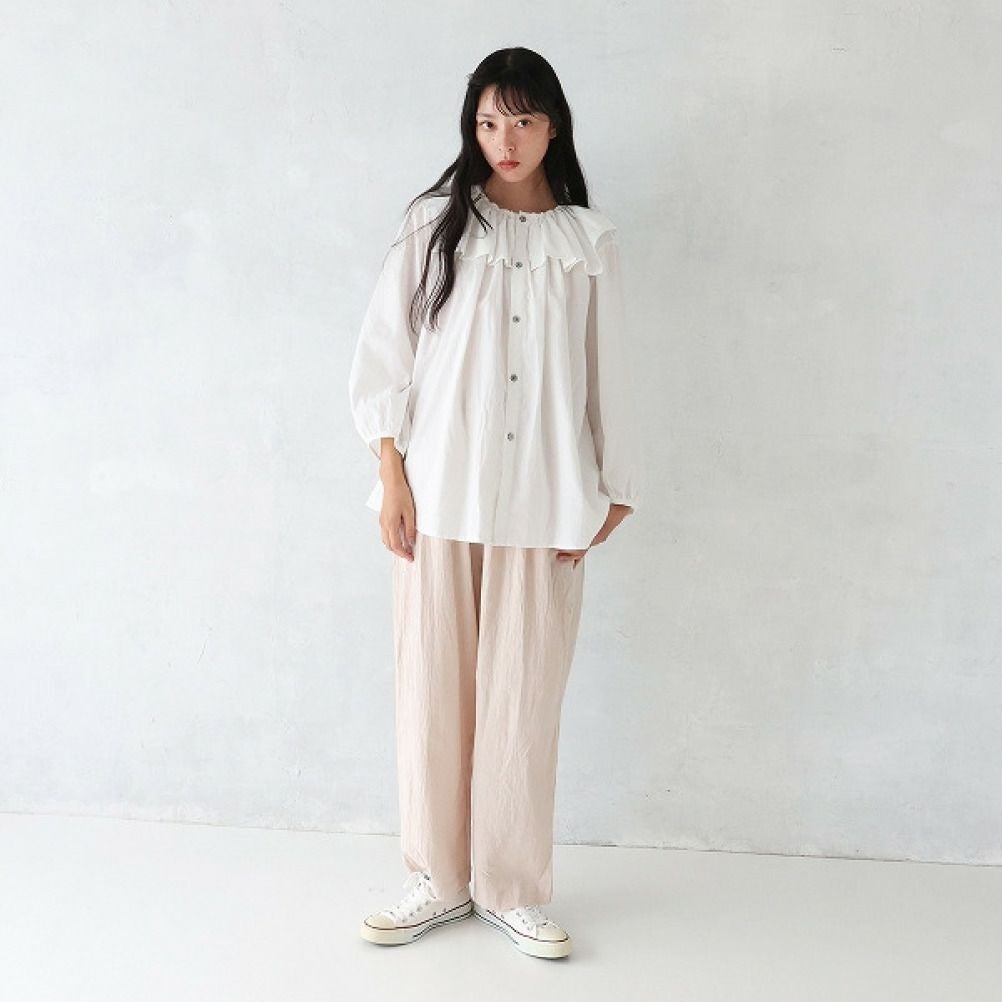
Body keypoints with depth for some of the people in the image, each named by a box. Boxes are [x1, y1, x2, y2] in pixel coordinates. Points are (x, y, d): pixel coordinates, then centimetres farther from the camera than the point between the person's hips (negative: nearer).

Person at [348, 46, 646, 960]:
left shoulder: (589, 240, 8)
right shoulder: (435, 224, 6)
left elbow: (607, 373, 9)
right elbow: (384, 356, 3)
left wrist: (612, 494, 5)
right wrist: (392, 480, -4)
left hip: (542, 502, 0)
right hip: (439, 494, 0)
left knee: (525, 695, 3)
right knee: (433, 684, 5)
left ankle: (512, 888, 19)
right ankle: (440, 879, 21)